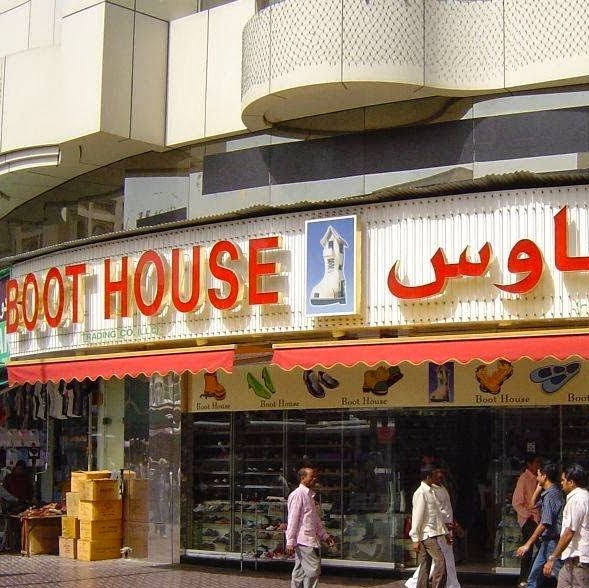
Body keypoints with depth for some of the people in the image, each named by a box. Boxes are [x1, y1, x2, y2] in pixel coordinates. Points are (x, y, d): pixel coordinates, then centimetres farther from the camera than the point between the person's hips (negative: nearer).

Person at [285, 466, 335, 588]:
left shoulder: (310, 495, 18)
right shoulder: (297, 495, -12)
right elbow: (292, 519, -15)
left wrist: (325, 536, 22)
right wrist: (290, 542, -18)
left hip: (312, 540, 10)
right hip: (304, 540, -10)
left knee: (300, 572, 12)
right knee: (313, 571, -11)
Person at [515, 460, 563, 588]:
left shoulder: (551, 495, -17)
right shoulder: (547, 493, 13)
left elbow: (545, 524, -23)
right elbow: (534, 504, 30)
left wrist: (527, 545, -21)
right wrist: (539, 488, 14)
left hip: (551, 542, -11)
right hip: (546, 542, 11)